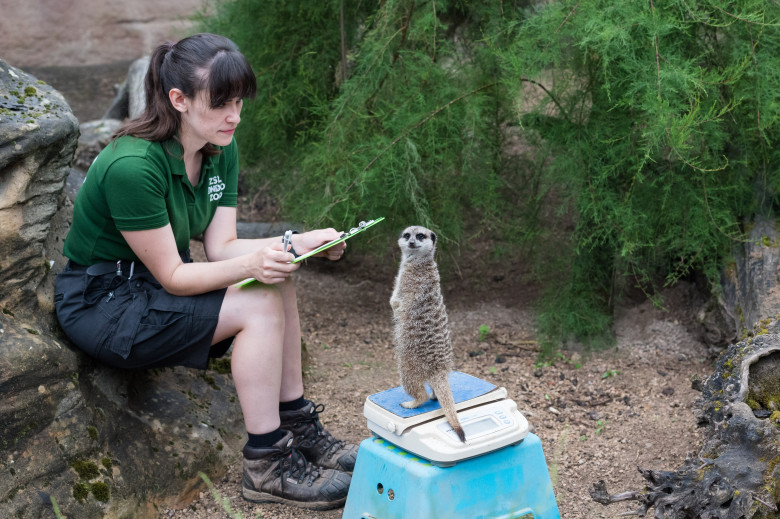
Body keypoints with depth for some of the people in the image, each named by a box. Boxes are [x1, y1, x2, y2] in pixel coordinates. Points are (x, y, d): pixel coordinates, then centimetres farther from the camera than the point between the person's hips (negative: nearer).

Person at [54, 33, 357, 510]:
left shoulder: (222, 149, -3)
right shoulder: (132, 166, -29)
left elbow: (221, 246, -4)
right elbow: (171, 276, -24)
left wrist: (294, 244, -18)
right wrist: (249, 265, -37)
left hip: (154, 287, 8)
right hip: (102, 303, -8)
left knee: (278, 280, -7)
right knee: (260, 306, -21)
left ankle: (297, 429, 3)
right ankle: (267, 466, -12)